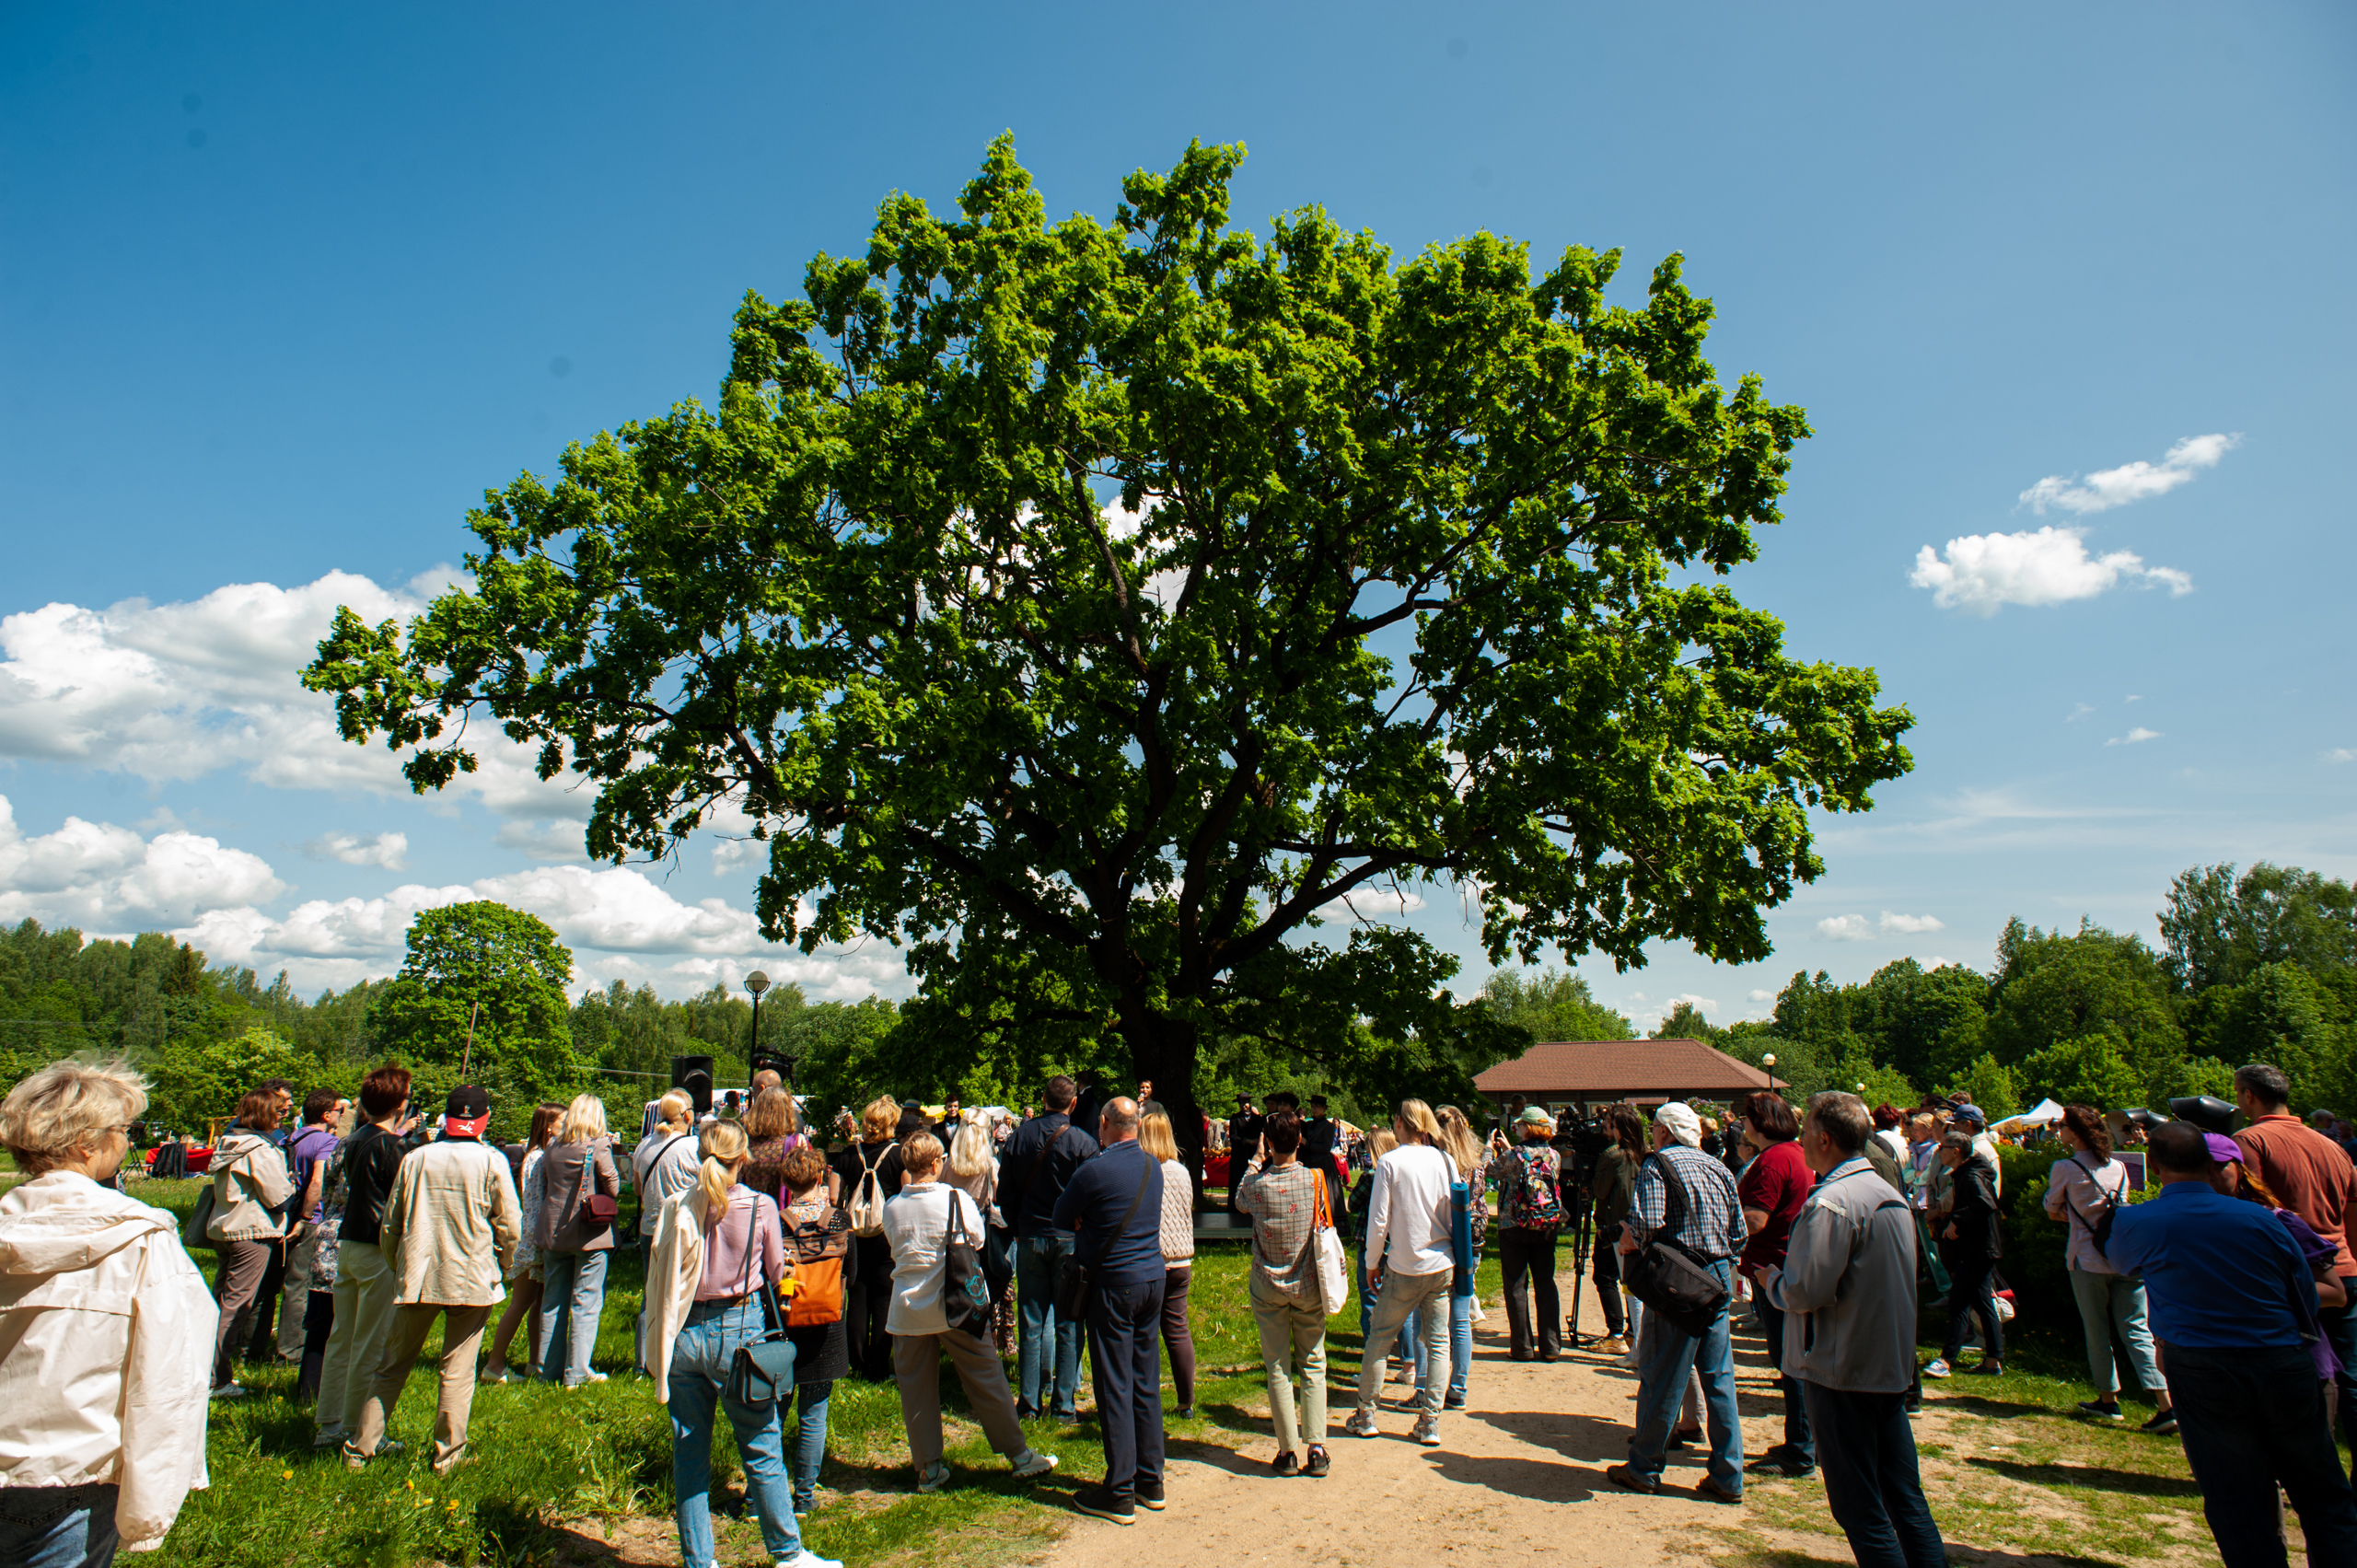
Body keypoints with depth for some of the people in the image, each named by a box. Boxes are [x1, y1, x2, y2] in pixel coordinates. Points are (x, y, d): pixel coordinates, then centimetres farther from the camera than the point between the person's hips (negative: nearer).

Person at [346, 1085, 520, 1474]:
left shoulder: (416, 1158, 1)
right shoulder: (491, 1162, -8)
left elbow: (390, 1224, 7)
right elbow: (511, 1226, -6)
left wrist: (399, 1268, 22)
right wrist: (501, 1266, 12)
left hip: (416, 1280, 3)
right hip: (472, 1279, -2)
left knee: (392, 1368, 17)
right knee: (458, 1370, 7)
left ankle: (359, 1449, 22)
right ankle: (448, 1456, 12)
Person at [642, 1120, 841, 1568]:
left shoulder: (675, 1208, -5)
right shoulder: (760, 1207, -10)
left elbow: (658, 1277, 2)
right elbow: (776, 1274, 2)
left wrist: (660, 1343, 16)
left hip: (685, 1332, 3)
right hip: (739, 1330, -2)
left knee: (689, 1453, 14)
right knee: (762, 1450, 9)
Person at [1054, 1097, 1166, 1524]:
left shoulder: (1096, 1171, -17)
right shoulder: (1153, 1166, 4)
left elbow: (1062, 1218, -4)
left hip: (1113, 1284, -7)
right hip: (1153, 1279, 7)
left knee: (1115, 1388, 1)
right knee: (1146, 1383, 14)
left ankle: (1120, 1494, 7)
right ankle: (1150, 1481, 23)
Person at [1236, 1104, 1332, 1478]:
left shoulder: (1256, 1184, -14)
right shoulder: (1316, 1180, -12)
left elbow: (1239, 1200, 10)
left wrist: (1257, 1160, 17)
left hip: (1269, 1288, -1)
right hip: (1308, 1287, 1)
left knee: (1277, 1368, 7)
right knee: (1313, 1366, 10)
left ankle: (1288, 1451, 10)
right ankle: (1316, 1450, 8)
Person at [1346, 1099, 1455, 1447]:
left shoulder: (1389, 1162, -11)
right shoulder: (1445, 1161, 0)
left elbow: (1378, 1222, -11)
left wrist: (1371, 1265, 1)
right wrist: (1454, 1260, 16)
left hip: (1405, 1268, -3)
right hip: (1443, 1265, 3)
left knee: (1379, 1339, 11)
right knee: (1438, 1342, 10)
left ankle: (1365, 1415, 20)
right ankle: (1430, 1422, 11)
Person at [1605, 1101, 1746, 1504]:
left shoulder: (1657, 1165, -7)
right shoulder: (1718, 1168, 12)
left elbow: (1648, 1223, -22)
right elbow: (1740, 1233, 11)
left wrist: (1627, 1241, -4)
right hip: (1719, 1278, 6)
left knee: (1661, 1379, 3)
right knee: (1719, 1378, 11)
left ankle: (1643, 1467, 14)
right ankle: (1728, 1476, 14)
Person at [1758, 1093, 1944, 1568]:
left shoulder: (1829, 1202, -20)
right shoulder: (1891, 1195, 9)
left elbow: (1806, 1291, -24)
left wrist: (1772, 1280, -3)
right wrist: (1785, 1278, 19)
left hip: (1841, 1369, -9)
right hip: (1893, 1367, 9)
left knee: (1859, 1506, 2)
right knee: (1905, 1497, 16)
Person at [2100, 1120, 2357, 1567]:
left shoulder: (2133, 1223, -6)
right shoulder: (2259, 1218, -2)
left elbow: (2114, 1258, 17)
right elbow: (2308, 1299, 6)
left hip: (2203, 1374, -2)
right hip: (2285, 1365, 2)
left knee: (2238, 1508, 7)